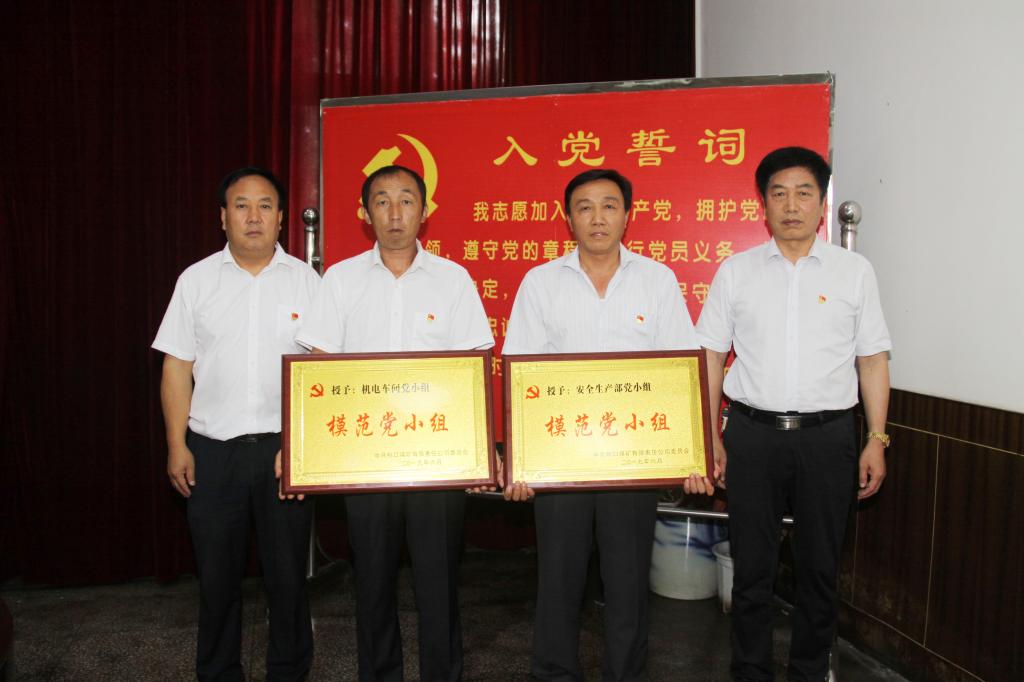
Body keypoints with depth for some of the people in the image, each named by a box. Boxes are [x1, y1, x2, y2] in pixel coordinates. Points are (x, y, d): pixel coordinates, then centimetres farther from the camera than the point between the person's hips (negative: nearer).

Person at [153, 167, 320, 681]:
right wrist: (177, 445, -1)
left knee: (287, 571, 9)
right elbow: (177, 368, 5)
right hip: (213, 447, 1)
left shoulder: (305, 280, 3)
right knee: (217, 572, 11)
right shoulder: (197, 280, 5)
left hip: (286, 446, -1)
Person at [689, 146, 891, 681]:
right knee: (752, 566, 8)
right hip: (753, 434, 0)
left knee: (820, 567, 11)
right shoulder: (736, 271, 5)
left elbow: (873, 359, 7)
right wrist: (709, 436, 0)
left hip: (827, 436, 1)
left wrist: (876, 439, 2)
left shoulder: (854, 271, 5)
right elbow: (709, 356, 5)